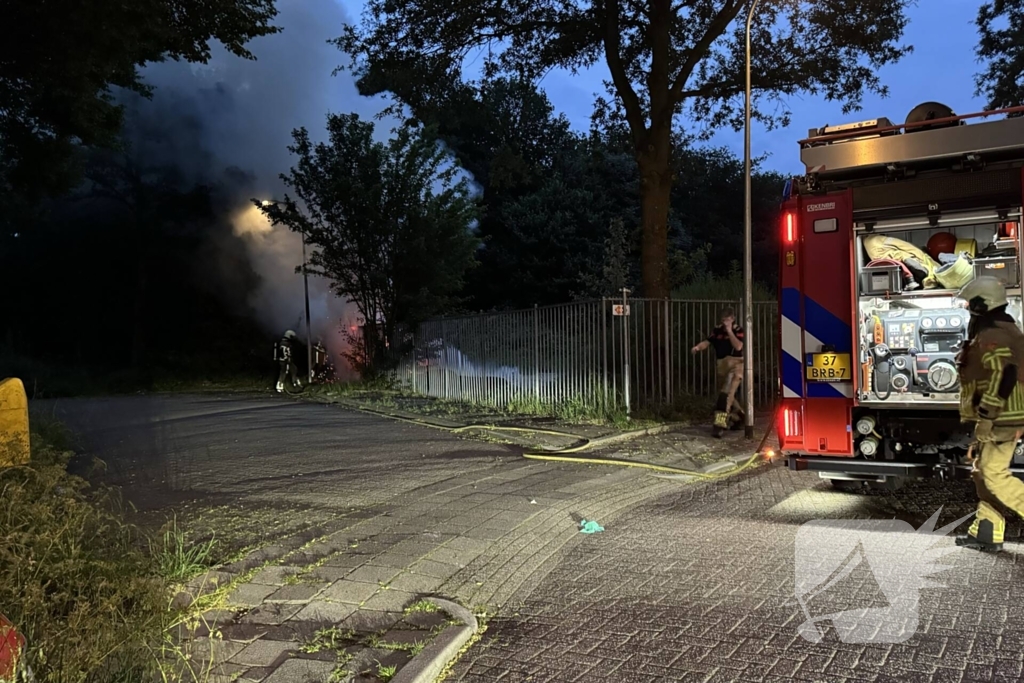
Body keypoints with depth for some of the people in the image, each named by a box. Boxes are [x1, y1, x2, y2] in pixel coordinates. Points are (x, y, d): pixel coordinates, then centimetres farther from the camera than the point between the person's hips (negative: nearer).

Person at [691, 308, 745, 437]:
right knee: (725, 394, 16)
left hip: (735, 365, -6)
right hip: (721, 365, 6)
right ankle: (738, 416, 38)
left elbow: (738, 347, -20)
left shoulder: (738, 330, -5)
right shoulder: (717, 330, 7)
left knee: (726, 394, -20)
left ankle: (720, 424, -26)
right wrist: (698, 347, -25)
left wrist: (729, 331, -20)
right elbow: (707, 342, -4)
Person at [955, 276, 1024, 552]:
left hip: (1000, 419, -11)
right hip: (1001, 417, 11)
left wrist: (985, 415, -26)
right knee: (984, 473, 12)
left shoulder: (992, 335, -16)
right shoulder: (1002, 331, 18)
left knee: (994, 474, -8)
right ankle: (986, 533, 16)